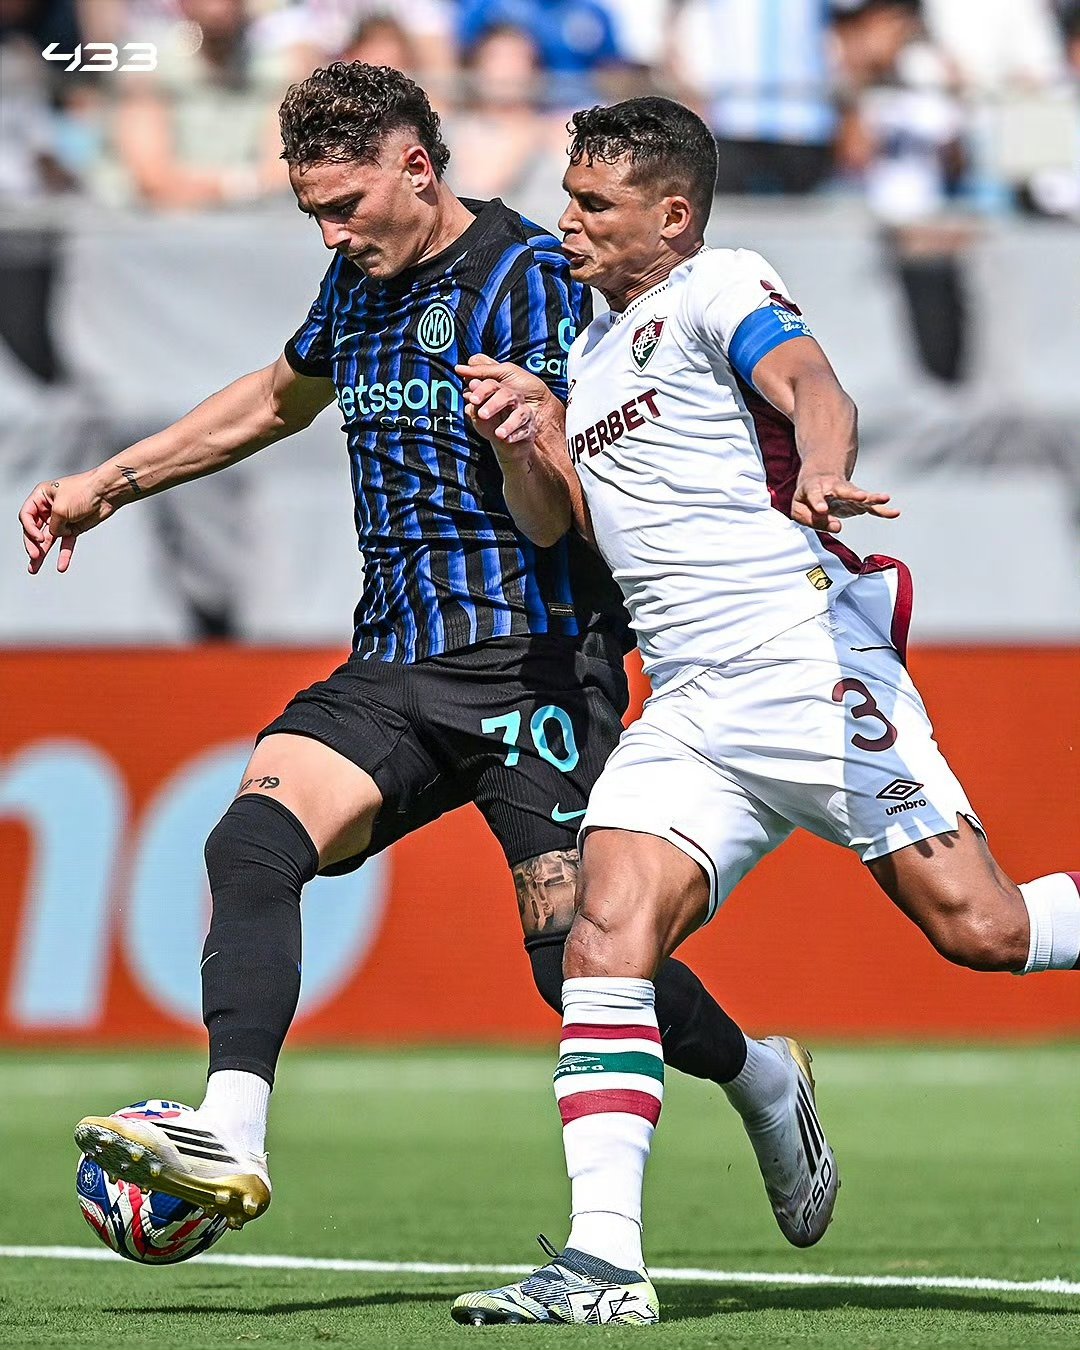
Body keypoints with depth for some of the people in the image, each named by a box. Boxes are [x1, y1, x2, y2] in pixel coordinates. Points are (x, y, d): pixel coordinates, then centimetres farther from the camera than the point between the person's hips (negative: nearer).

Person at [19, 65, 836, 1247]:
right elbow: (280, 399, 33)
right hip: (395, 664, 7)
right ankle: (230, 1138, -31)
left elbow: (553, 519, -15)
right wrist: (109, 484, 33)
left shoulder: (528, 279, -11)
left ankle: (761, 1080, 18)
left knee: (574, 954, -11)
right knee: (253, 839, -19)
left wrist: (519, 440, -37)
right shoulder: (363, 276, 12)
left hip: (528, 657, -7)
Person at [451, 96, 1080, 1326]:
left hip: (805, 664, -7)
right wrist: (530, 439, 4)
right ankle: (602, 1261, -18)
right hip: (686, 712, 7)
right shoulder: (593, 345, 23)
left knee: (978, 927, -12)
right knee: (606, 937, -13)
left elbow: (810, 387, -21)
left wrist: (820, 476, -43)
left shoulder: (715, 289, -1)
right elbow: (569, 530, 25)